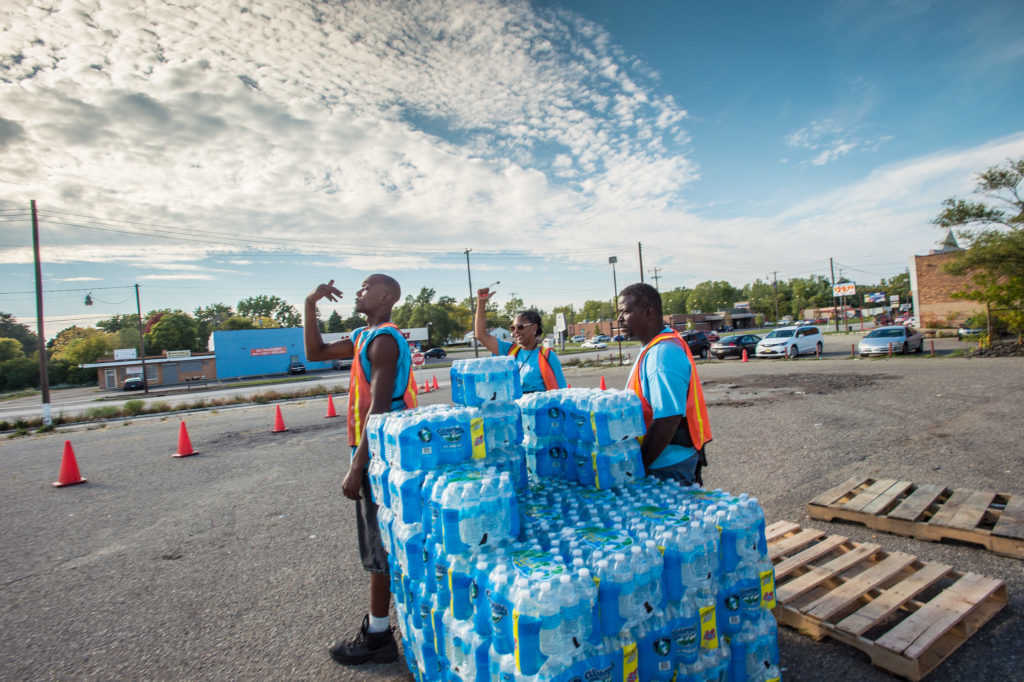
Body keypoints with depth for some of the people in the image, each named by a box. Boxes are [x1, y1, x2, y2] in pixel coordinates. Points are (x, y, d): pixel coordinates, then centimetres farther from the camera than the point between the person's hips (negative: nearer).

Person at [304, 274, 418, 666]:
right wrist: (310, 305, 11)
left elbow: (378, 408, -22)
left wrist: (356, 468, -22)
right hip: (374, 450, 10)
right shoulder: (363, 336, 13)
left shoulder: (384, 339, -17)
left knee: (378, 545, 1)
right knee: (379, 542, 20)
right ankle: (377, 624, 36)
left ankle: (378, 637, 16)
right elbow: (315, 353, 19)